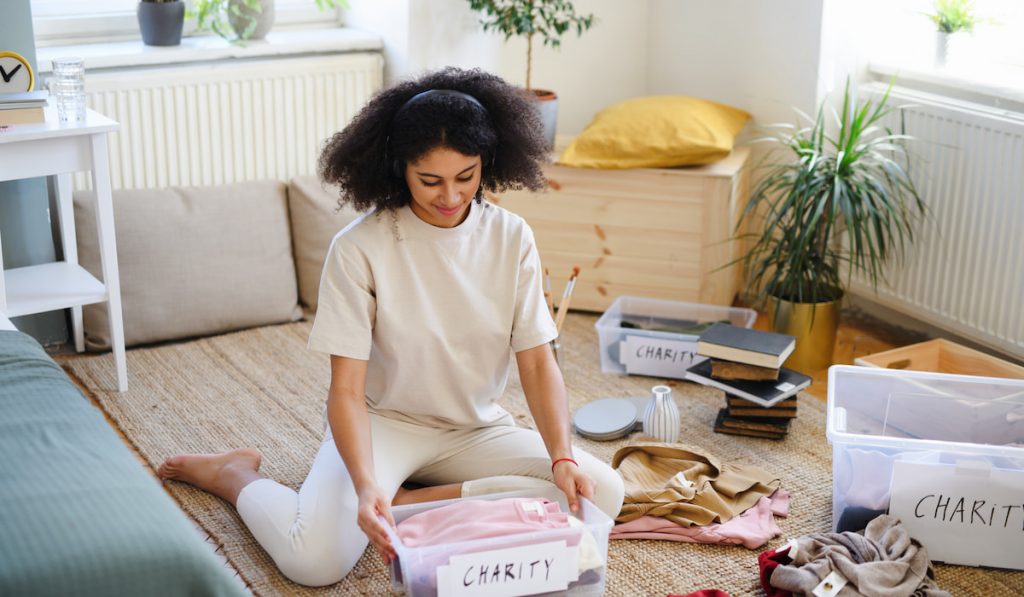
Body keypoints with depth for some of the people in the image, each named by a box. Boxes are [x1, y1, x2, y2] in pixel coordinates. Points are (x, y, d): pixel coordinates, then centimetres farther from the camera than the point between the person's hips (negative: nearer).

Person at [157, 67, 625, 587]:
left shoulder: (511, 238, -8)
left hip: (477, 428, 4)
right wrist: (365, 484, -35)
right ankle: (236, 476, 6)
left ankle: (413, 501, -14)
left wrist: (562, 457, -24)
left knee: (601, 493, -18)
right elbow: (346, 390, -19)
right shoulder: (359, 249, -18)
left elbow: (537, 364, -8)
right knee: (314, 560, -28)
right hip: (384, 422, -4)